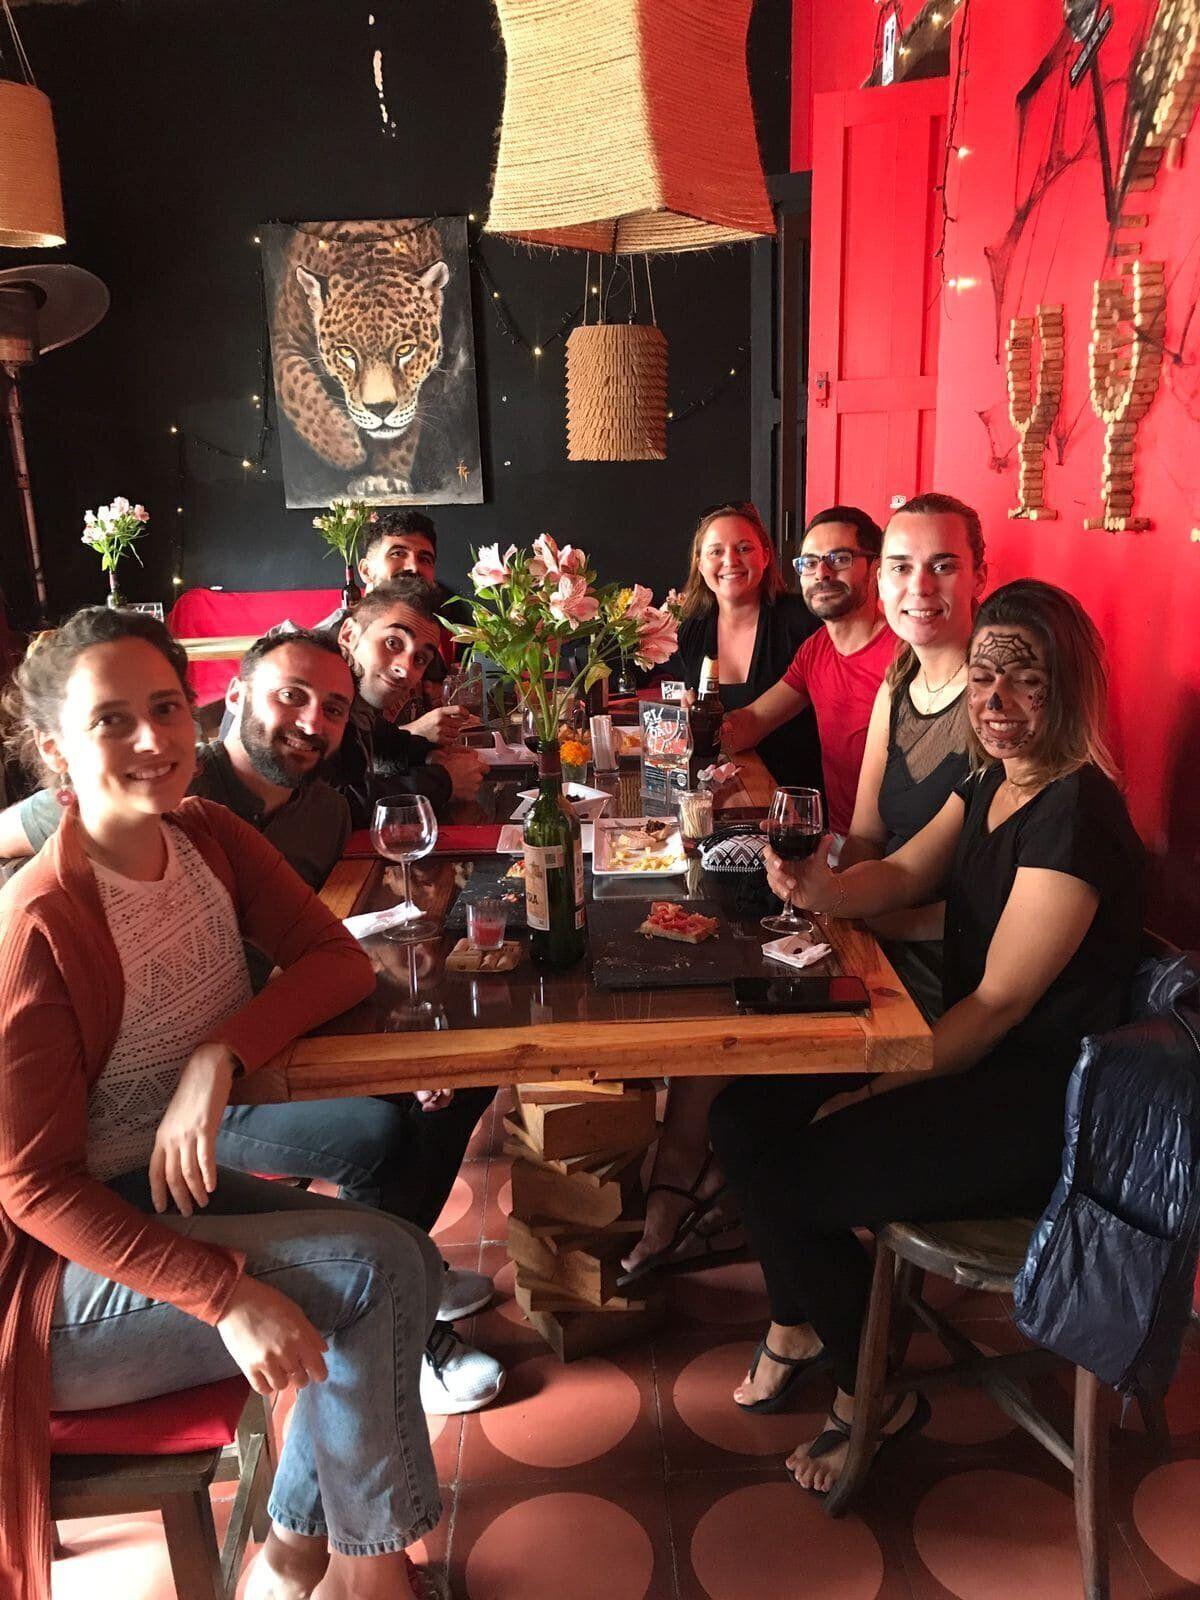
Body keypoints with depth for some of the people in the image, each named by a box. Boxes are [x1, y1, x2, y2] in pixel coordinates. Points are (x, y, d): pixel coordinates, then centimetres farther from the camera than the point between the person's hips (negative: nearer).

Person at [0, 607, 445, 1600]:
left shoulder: (208, 838, -3)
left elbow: (339, 960, -6)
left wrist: (220, 1054, -24)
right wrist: (227, 1294, -30)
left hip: (170, 1189, 7)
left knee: (410, 1265, -8)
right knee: (377, 1266, -18)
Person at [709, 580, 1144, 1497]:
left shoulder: (1076, 813, -23)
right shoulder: (991, 781, 5)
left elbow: (1000, 1002, -23)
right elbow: (902, 877, 11)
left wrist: (874, 1093, -17)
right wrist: (816, 888, -11)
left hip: (1038, 1108, -9)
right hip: (973, 1059, 9)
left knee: (786, 1181, -14)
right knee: (746, 1116, 3)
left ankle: (874, 1398, 12)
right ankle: (798, 1327, 25)